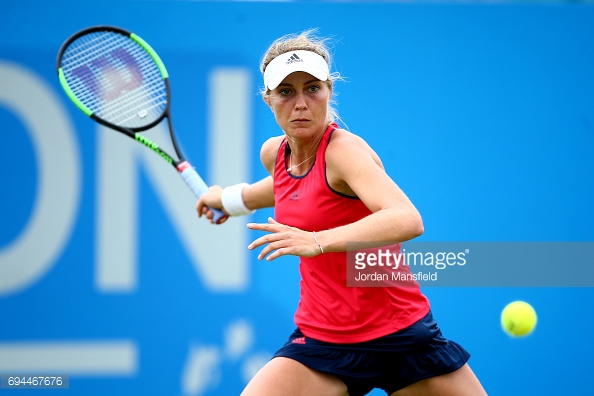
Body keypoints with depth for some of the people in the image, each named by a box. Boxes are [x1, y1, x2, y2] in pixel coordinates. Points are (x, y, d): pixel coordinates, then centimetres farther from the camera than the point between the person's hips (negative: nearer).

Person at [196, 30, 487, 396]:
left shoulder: (344, 149, -18)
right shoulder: (274, 153, 2)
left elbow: (408, 220, -37)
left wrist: (317, 241, -47)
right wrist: (228, 198, 40)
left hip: (401, 335, -5)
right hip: (320, 337, 5)